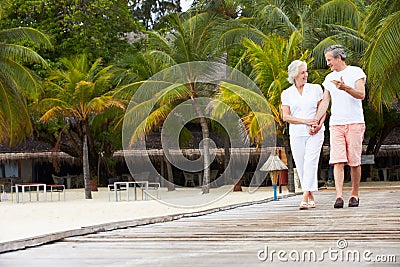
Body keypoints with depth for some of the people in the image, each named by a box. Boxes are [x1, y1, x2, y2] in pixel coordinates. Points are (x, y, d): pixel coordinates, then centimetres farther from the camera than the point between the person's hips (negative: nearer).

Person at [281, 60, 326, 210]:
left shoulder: (315, 89, 7)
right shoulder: (286, 94, 6)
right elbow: (285, 116, -1)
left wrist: (319, 124, -11)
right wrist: (305, 121, -12)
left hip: (315, 134, -2)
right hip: (296, 134, 2)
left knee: (310, 163, -15)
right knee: (301, 167, 2)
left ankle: (305, 198, -23)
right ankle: (311, 198, 15)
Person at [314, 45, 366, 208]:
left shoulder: (356, 72, 1)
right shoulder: (329, 78, 17)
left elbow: (361, 95, -11)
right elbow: (325, 102, 14)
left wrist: (345, 88, -28)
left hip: (355, 123, -3)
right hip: (336, 124, 4)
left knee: (354, 162, 0)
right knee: (338, 161, -10)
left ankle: (354, 195, 12)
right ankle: (339, 196, -17)